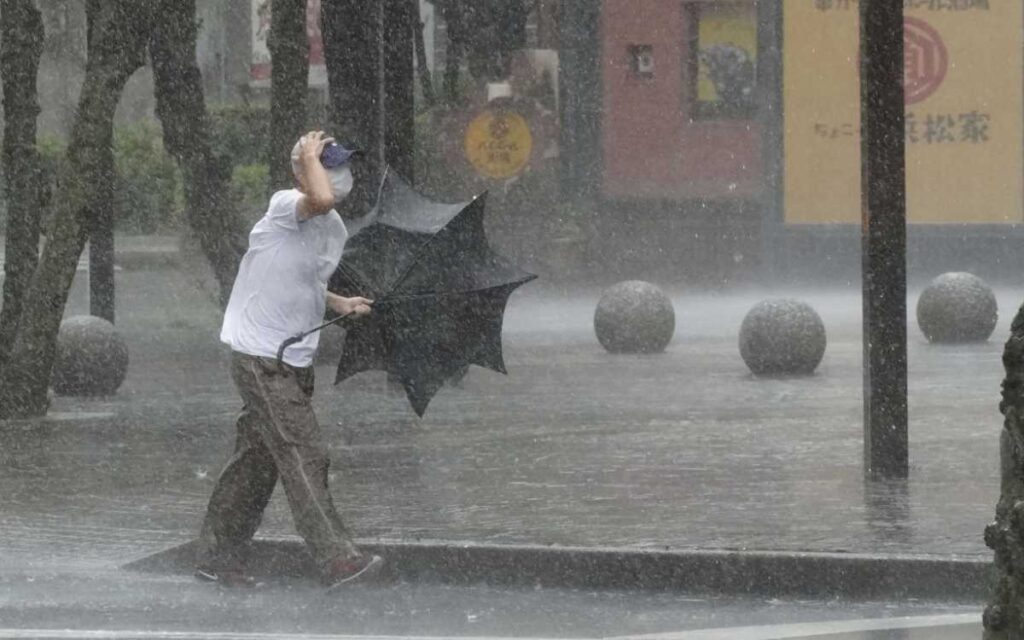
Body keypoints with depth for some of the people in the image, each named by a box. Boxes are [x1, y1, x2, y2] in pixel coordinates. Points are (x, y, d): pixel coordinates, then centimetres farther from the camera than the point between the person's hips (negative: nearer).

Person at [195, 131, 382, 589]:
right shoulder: (284, 206, -14)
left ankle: (218, 557, 24)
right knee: (304, 457, -14)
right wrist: (311, 156, -20)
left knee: (259, 461, 14)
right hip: (260, 358, -9)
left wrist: (340, 305, 10)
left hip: (296, 362, 9)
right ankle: (336, 559, -18)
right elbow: (320, 199, -38)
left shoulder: (336, 230, 13)